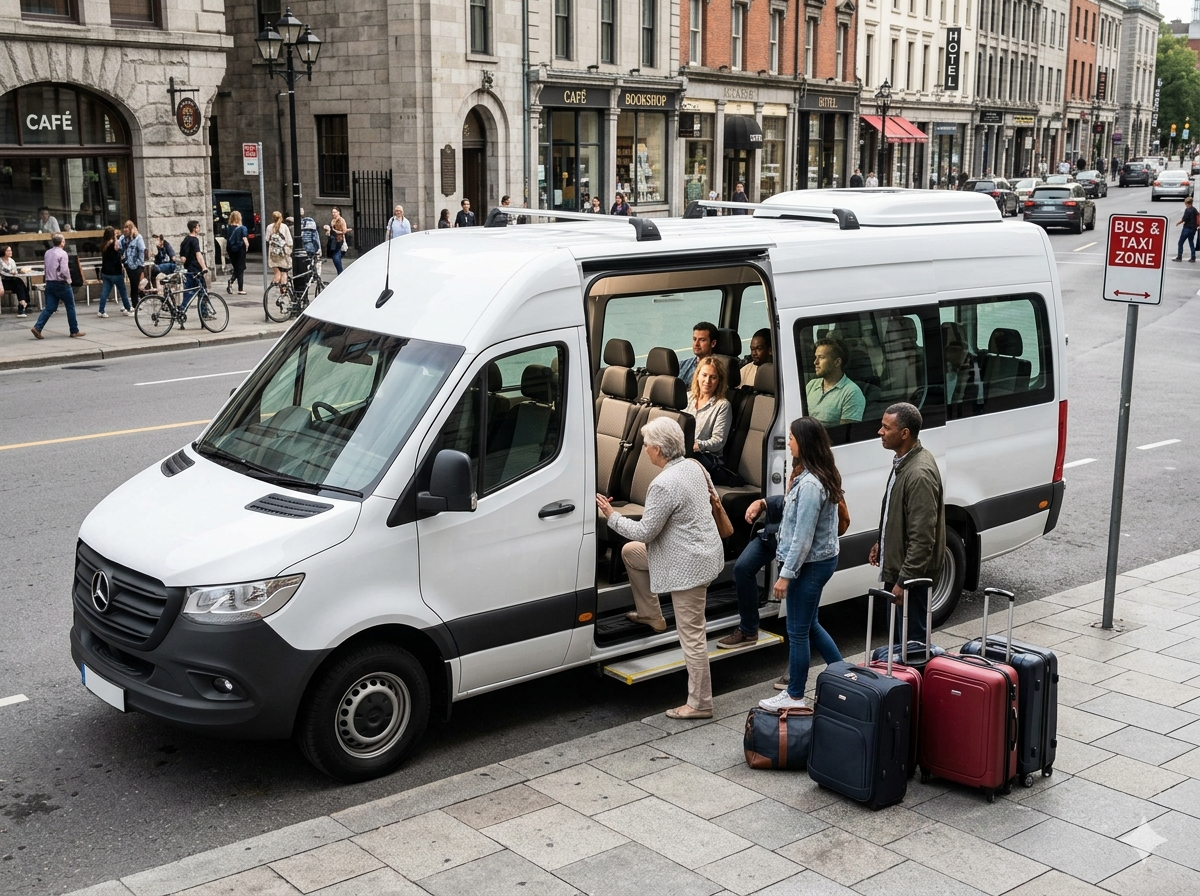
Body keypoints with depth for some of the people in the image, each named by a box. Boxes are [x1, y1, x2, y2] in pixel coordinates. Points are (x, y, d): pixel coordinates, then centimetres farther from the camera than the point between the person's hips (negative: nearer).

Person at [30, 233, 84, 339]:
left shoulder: (47, 253, 6)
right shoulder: (62, 253, -14)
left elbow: (47, 268, 11)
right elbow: (64, 271, -20)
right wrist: (68, 279, -4)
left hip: (49, 283, 6)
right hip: (61, 284, -6)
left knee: (49, 308, 7)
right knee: (70, 307, 8)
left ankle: (37, 328, -7)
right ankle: (74, 331, 14)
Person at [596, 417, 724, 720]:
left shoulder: (664, 485, -26)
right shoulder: (693, 466, 2)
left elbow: (644, 531, -20)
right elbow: (712, 497, 18)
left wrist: (611, 516, -6)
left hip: (688, 564, -10)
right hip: (701, 550, 10)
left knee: (691, 634, -1)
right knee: (630, 552, 22)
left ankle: (699, 704, 8)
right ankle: (652, 616, 34)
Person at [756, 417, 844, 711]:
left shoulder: (810, 484, -25)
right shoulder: (822, 476, 5)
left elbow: (803, 537, -24)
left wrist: (786, 574, -19)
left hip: (810, 564, -10)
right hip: (823, 558, 10)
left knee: (797, 631, 3)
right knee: (808, 625, 22)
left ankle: (794, 697, 16)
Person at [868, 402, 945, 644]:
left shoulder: (920, 474, -26)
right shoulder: (903, 461, 6)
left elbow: (922, 537, -27)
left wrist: (904, 580, -24)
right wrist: (882, 543, 24)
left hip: (911, 573, -10)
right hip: (895, 566, 10)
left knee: (912, 640, -1)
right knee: (896, 635, 21)